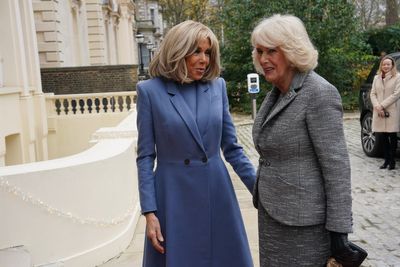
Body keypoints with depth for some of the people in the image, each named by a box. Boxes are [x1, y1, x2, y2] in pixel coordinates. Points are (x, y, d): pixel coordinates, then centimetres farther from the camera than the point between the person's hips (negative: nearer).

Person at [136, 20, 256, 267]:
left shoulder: (217, 86, 3)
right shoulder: (150, 90, -5)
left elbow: (231, 147, 7)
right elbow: (146, 156, -4)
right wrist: (149, 212, -8)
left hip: (217, 193, 3)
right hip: (174, 196, -2)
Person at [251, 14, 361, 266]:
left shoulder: (319, 93, -18)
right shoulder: (277, 91, 7)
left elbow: (336, 165, -19)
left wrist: (339, 230, -19)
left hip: (303, 219, -8)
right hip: (272, 212, 8)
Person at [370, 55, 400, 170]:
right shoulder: (376, 78, 13)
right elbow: (373, 93, 9)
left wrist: (382, 105, -14)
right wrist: (377, 106, -9)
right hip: (379, 112, 4)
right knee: (384, 137, 7)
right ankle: (387, 160, 14)